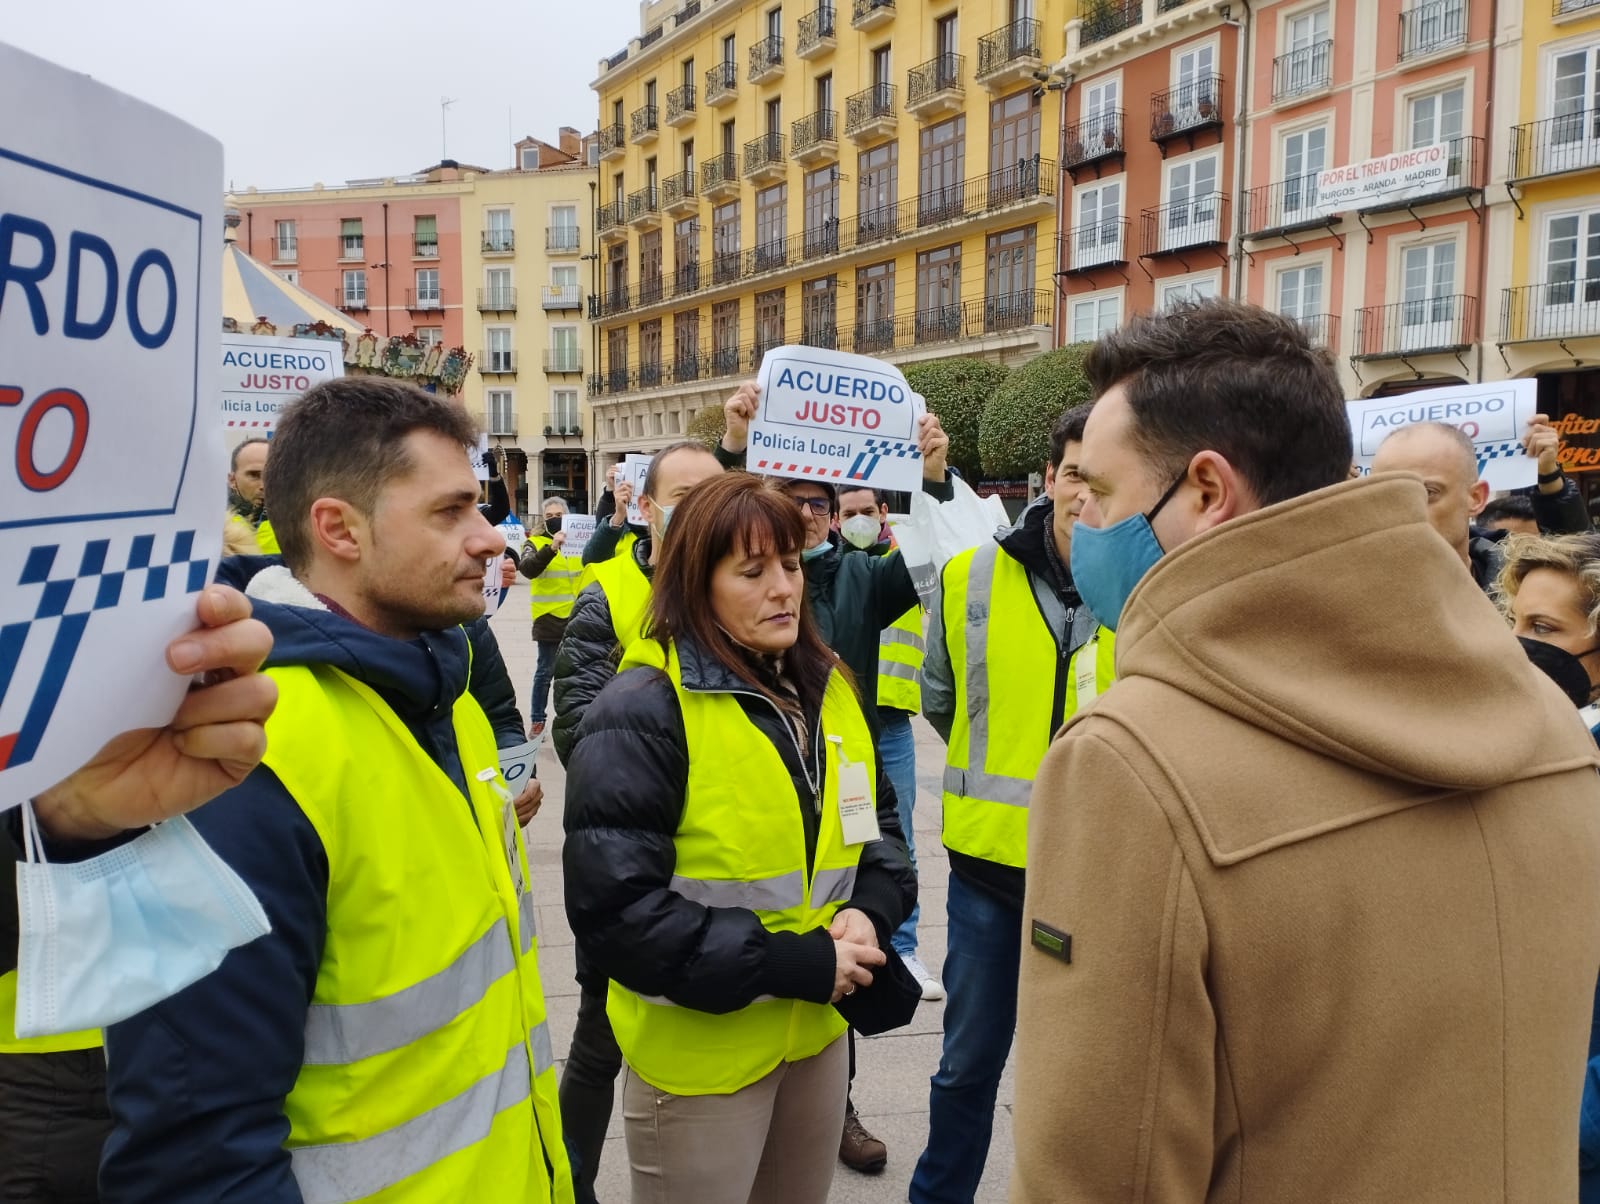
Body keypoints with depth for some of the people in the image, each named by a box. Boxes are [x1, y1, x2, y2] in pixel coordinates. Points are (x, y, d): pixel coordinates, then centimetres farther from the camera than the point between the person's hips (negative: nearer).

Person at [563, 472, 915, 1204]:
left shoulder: (829, 689, 3)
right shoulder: (641, 713, -19)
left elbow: (877, 821, 14)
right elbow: (613, 910, -22)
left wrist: (871, 913, -7)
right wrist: (789, 965, -22)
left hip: (818, 1030, 6)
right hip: (698, 1053, -6)